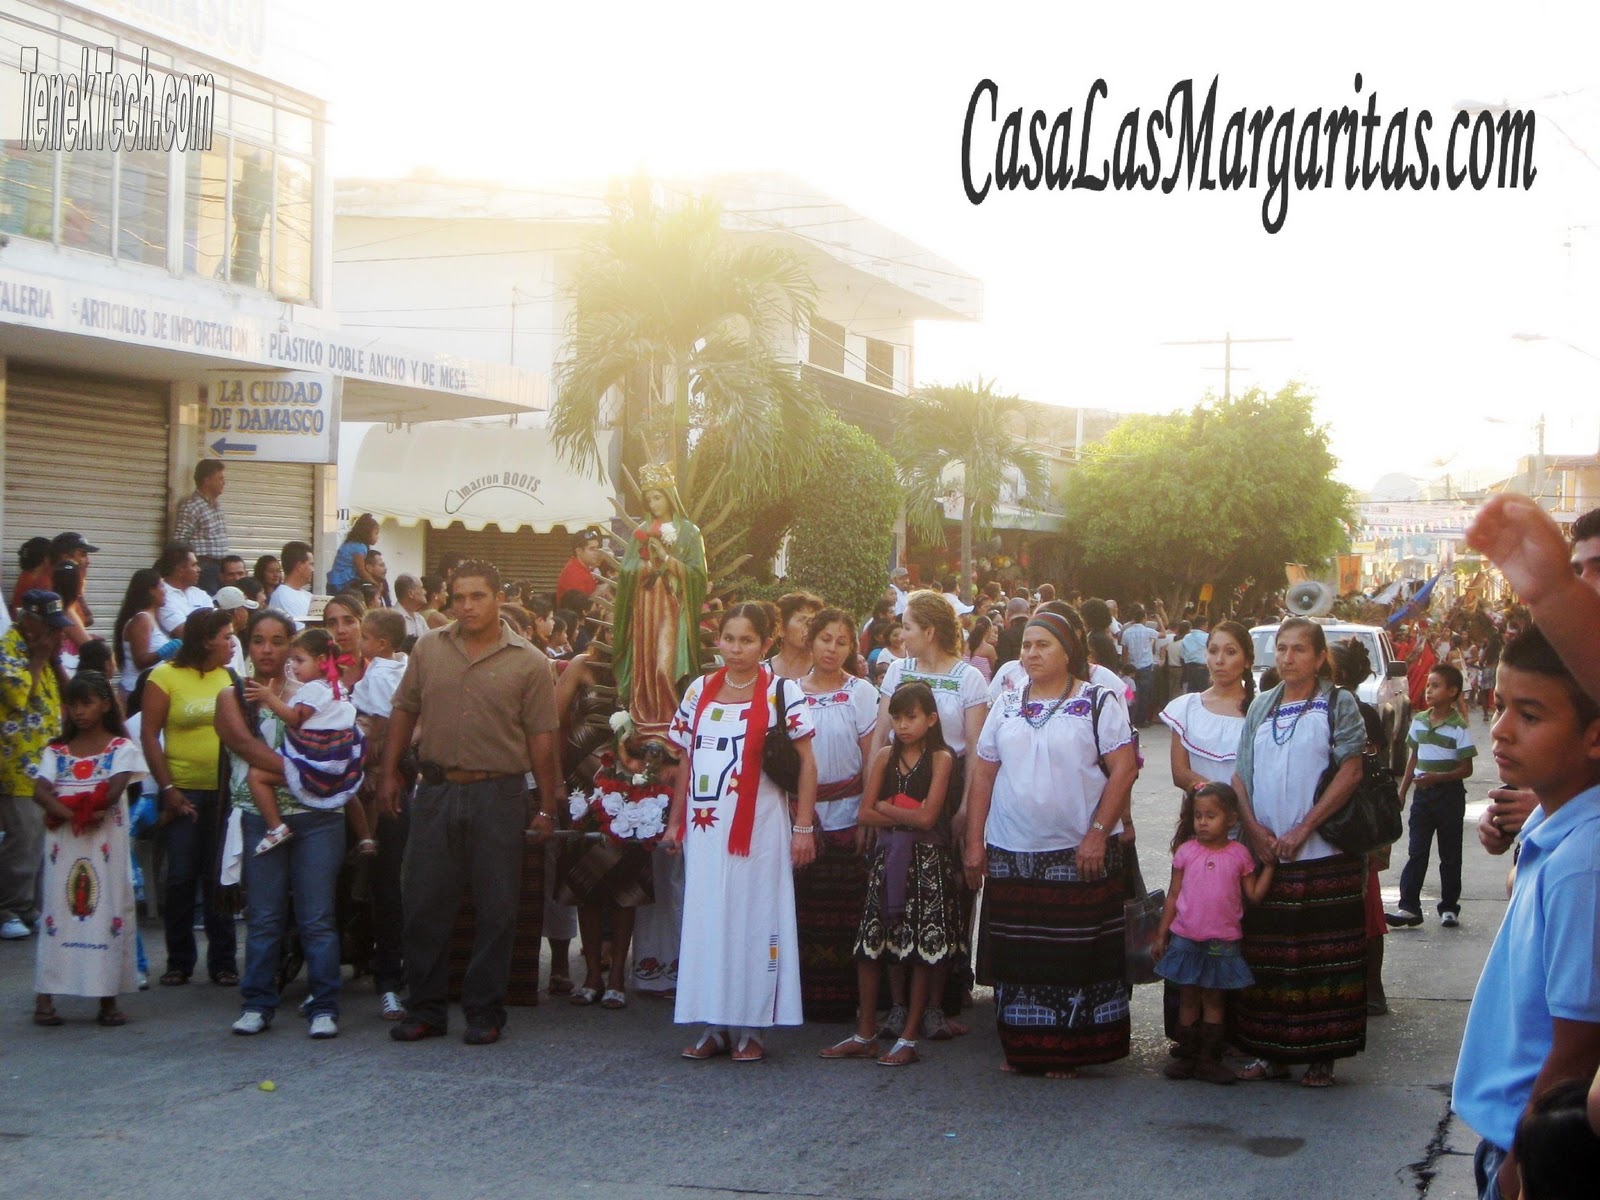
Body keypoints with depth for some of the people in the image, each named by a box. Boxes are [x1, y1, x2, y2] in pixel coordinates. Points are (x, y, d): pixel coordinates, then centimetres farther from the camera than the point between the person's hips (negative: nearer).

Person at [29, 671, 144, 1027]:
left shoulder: (121, 748, 4)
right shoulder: (56, 751, 11)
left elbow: (115, 788, -11)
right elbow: (40, 791, -5)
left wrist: (86, 808, -18)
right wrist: (70, 813, -19)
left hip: (106, 843, -2)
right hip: (63, 843, 2)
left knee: (108, 910, -2)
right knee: (57, 911, 1)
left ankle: (108, 999, 2)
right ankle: (45, 997, 3)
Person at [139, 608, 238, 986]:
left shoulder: (231, 677, 6)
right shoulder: (166, 677, -3)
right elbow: (149, 736, -4)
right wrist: (167, 788, -10)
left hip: (225, 790, 2)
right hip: (182, 791, -2)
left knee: (218, 878, 6)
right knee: (181, 877, 2)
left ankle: (223, 962, 13)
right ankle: (179, 961, 14)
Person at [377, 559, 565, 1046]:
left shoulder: (528, 663, -2)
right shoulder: (429, 650, 6)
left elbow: (542, 737, -2)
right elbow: (404, 713, 12)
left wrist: (546, 805, -4)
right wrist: (389, 774, 7)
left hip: (499, 794, -2)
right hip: (437, 789, 2)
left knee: (496, 909, 3)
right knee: (425, 904, 5)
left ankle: (485, 1010, 14)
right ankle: (425, 1009, 16)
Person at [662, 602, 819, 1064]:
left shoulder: (779, 693, -3)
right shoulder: (699, 691, 9)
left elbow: (806, 762, -5)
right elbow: (686, 760, 15)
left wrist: (803, 826, -10)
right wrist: (674, 821, 12)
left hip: (757, 829, -4)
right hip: (705, 828, 4)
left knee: (753, 921, 0)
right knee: (705, 921, 6)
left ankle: (751, 1028, 8)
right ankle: (713, 1025, 14)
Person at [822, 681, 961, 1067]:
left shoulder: (940, 758, -5)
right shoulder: (885, 756, 8)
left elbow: (928, 817, -14)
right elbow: (866, 814, 1)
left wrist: (887, 808, -3)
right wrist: (907, 816, -10)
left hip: (926, 861, -5)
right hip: (887, 858, 5)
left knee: (923, 951, -1)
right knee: (869, 947, 4)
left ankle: (909, 1037, 7)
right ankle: (865, 1035, 13)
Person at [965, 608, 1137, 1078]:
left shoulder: (1097, 703, -1)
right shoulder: (1006, 707, 11)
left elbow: (1123, 770, -7)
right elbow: (983, 775, 12)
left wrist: (1098, 833, -14)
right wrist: (974, 841, 6)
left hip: (1079, 857, -4)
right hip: (1011, 857, 4)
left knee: (1076, 956, 0)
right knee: (1018, 956, 6)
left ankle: (1069, 1051, 9)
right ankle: (1020, 1049, 16)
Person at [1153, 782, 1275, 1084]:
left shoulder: (1239, 854, 0)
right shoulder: (1186, 851, 0)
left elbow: (1254, 895, -1)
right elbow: (1173, 895, 5)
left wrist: (1269, 865, -5)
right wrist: (1161, 934, 5)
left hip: (1222, 942, 0)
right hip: (1185, 939, 1)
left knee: (1213, 999, 8)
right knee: (1188, 997, 8)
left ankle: (1208, 1059, 13)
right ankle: (1186, 1056, 16)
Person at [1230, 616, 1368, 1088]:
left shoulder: (1337, 704, 0)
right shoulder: (1261, 707, 14)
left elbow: (1350, 771, -8)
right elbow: (1241, 774, 12)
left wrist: (1302, 829, -12)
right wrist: (1254, 829, -4)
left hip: (1323, 855, -4)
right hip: (1264, 854, 4)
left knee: (1324, 956, -2)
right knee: (1265, 955, 5)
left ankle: (1322, 1056, 5)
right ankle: (1271, 1053, 14)